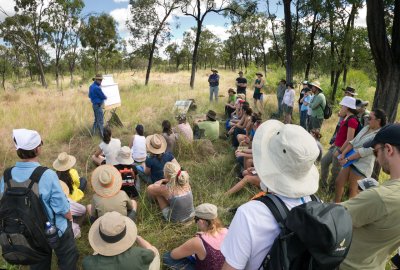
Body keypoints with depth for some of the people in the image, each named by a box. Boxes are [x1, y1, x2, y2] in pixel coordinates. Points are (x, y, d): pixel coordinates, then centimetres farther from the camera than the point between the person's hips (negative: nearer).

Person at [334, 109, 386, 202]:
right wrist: (343, 154, -9)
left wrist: (347, 159, -21)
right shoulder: (366, 128, 8)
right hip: (351, 160, 8)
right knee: (339, 182, 11)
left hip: (362, 165, -7)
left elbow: (365, 151, -22)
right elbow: (353, 141, 4)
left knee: (352, 190, 4)